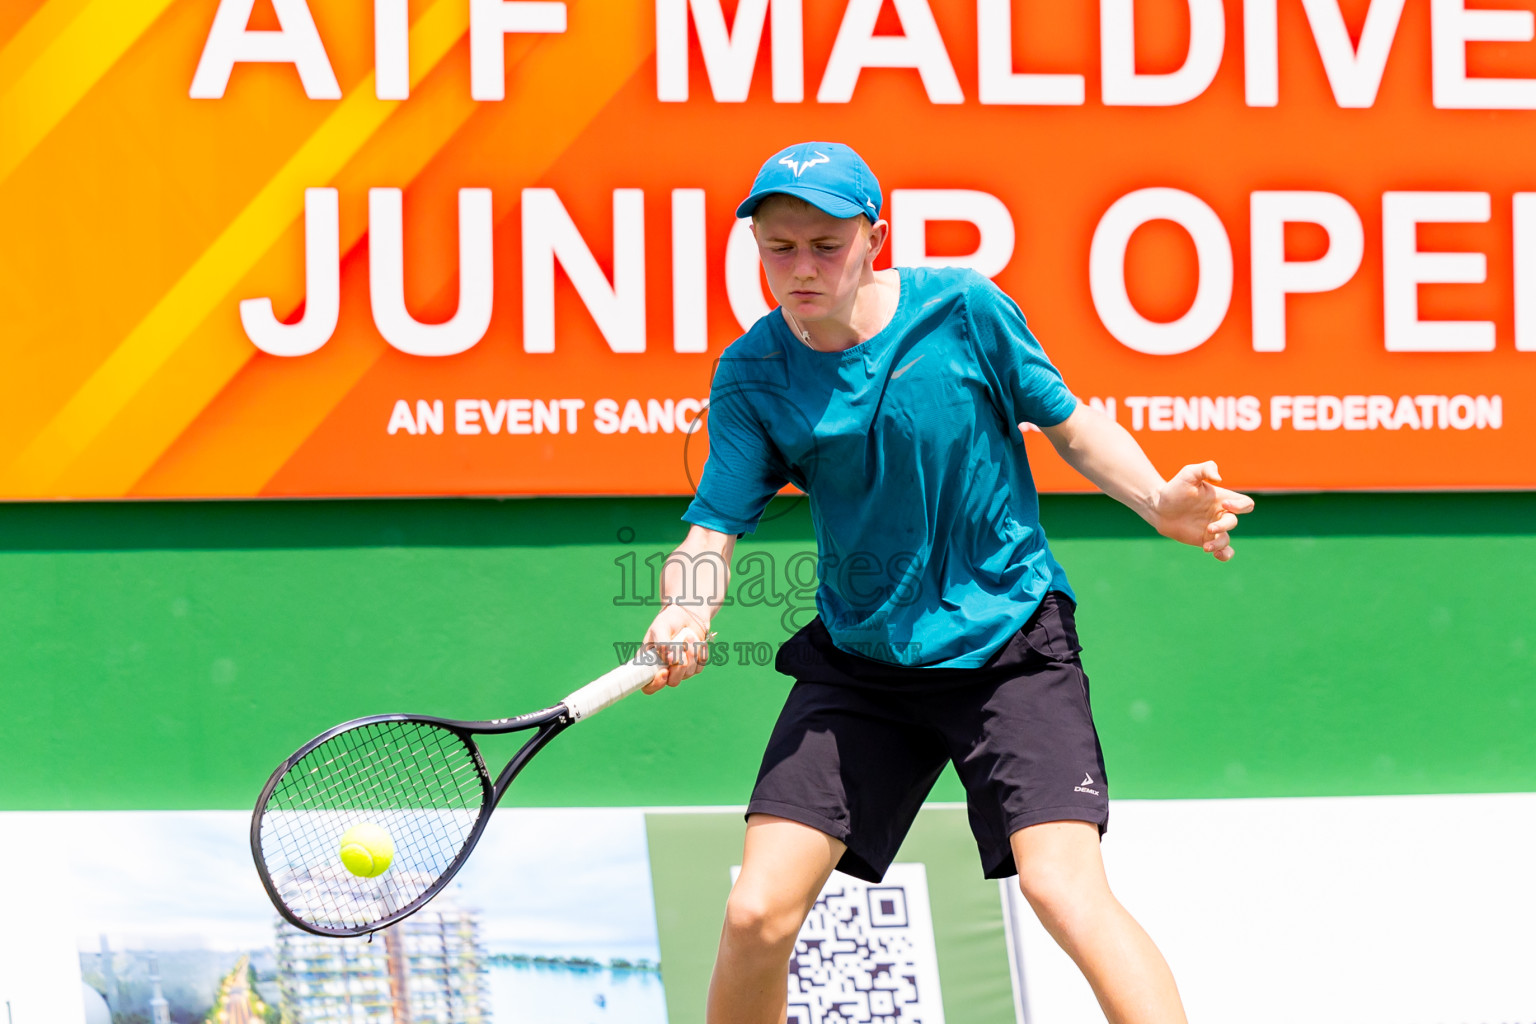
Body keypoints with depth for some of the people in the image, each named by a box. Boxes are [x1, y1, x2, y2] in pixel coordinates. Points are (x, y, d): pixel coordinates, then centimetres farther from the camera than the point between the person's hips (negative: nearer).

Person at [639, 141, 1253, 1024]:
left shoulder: (962, 308, -10)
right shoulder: (752, 377, -6)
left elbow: (1069, 422, 3)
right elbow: (713, 533, -8)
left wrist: (1158, 501, -15)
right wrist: (685, 619, -31)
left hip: (1009, 642, -2)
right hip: (858, 660, 2)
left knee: (1064, 887, -23)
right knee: (758, 916, -6)